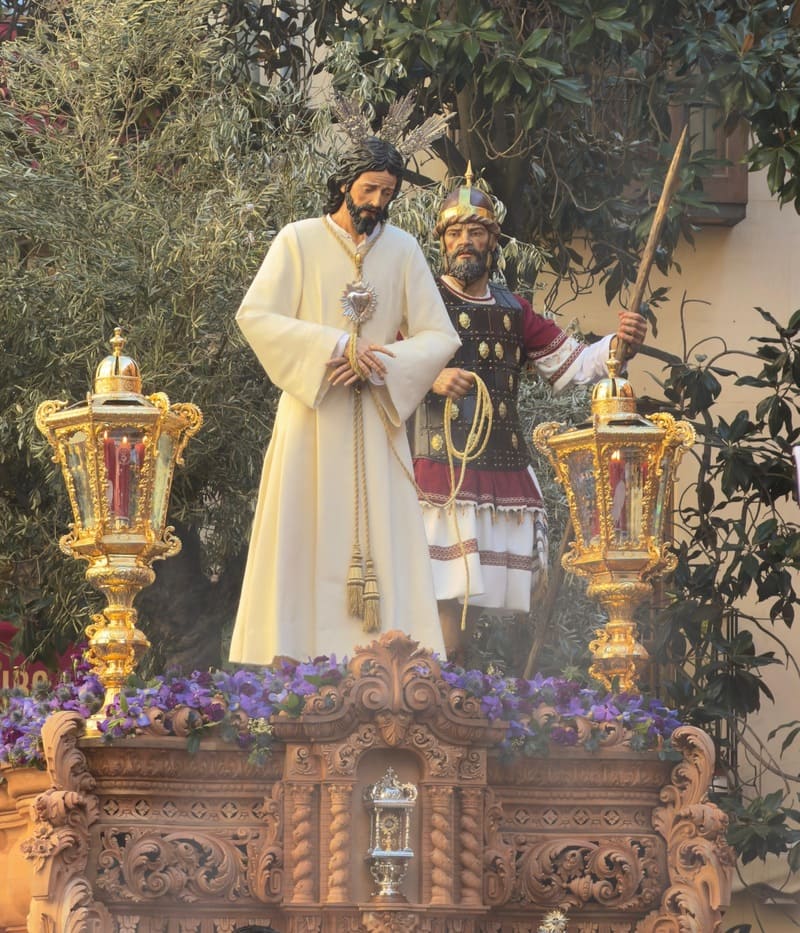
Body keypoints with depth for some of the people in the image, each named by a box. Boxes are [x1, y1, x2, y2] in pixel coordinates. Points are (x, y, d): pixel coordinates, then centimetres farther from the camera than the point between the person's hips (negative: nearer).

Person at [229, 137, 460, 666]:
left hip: (376, 422, 2)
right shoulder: (300, 240, 3)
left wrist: (380, 365, -10)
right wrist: (335, 346, -15)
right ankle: (289, 665, -5)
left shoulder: (402, 249, 10)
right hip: (311, 420, -2)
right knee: (304, 541, -5)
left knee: (383, 541, -3)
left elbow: (440, 338, 7)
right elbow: (255, 315, -7)